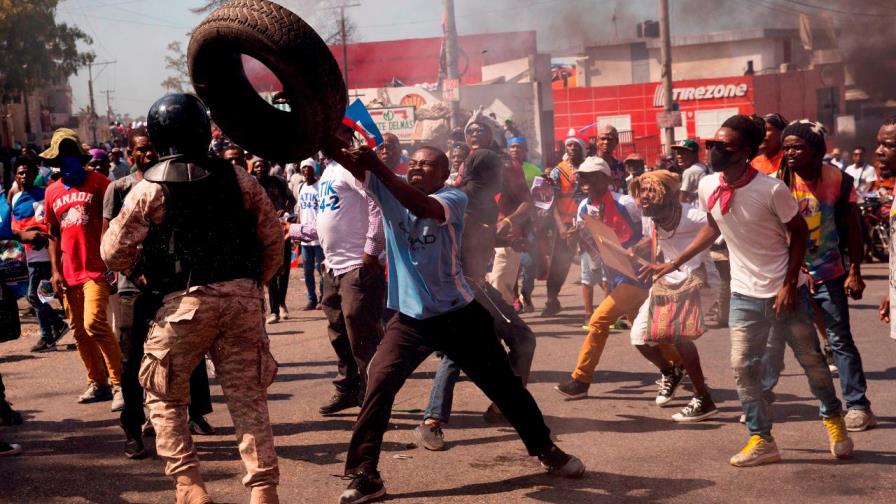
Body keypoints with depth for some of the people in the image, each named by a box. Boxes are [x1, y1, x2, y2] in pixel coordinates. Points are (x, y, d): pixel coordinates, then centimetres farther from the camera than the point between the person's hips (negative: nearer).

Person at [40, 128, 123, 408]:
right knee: (79, 331, 8)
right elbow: (54, 234, 17)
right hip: (69, 272, 6)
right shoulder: (52, 192, 11)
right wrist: (55, 271, 8)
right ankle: (98, 383, 21)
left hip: (97, 269, -6)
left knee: (94, 323, -19)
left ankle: (119, 384, -13)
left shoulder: (98, 183, -4)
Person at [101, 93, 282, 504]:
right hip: (242, 298, 3)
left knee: (164, 396, 14)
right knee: (248, 397, 8)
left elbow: (114, 254, 0)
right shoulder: (237, 178, 5)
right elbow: (273, 240, 7)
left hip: (185, 301, -2)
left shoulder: (148, 189, -3)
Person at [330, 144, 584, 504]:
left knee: (503, 384, 9)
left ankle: (546, 450, 30)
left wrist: (377, 166, -40)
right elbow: (350, 163, -14)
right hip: (409, 318, 2)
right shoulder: (390, 192, 0)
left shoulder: (454, 198, -10)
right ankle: (363, 475, -8)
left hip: (458, 314, -2)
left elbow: (423, 207, -34)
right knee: (379, 383, -16)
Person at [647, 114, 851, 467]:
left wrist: (790, 284, -14)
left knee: (811, 360, 10)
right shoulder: (707, 188, -7)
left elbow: (799, 233, -9)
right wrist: (675, 263, 10)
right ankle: (761, 440, 14)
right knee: (743, 367, 2)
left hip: (785, 292, -4)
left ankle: (833, 418, 34)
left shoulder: (772, 190, -21)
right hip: (745, 295, 4)